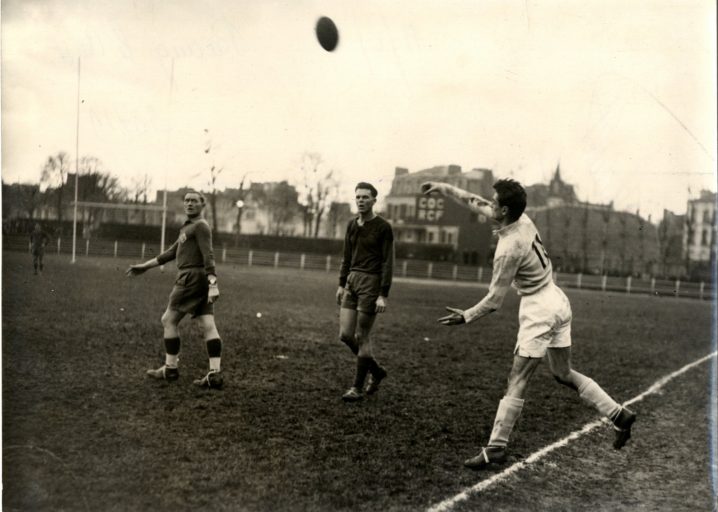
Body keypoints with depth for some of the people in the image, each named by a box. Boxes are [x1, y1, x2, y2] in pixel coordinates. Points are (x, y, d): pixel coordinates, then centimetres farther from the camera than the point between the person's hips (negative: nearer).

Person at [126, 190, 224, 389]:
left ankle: (170, 369, 8)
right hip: (200, 281, 9)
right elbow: (171, 253, 28)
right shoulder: (188, 228, 25)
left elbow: (208, 256, -18)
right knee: (207, 326, -1)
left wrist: (213, 284, -28)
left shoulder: (200, 226, -6)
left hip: (192, 278, -9)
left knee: (169, 320, 1)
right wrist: (144, 266, 28)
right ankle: (214, 374, -6)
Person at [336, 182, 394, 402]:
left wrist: (383, 295, -15)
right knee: (345, 335, 3)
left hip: (371, 283, -6)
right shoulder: (352, 224, 11)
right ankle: (376, 371, 25)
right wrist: (342, 284, 14)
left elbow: (388, 262, -10)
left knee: (361, 338, -2)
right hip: (352, 281, 6)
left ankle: (358, 388, 11)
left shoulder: (383, 227, -7)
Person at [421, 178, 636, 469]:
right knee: (563, 373, 19)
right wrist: (444, 189, 16)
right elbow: (477, 204, 14)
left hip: (538, 309, -9)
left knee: (517, 379, -6)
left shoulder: (509, 249, -24)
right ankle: (619, 415, 22)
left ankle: (496, 447, -2)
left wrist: (465, 317, -6)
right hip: (557, 301, 9)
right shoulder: (523, 220, -1)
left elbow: (494, 300, -17)